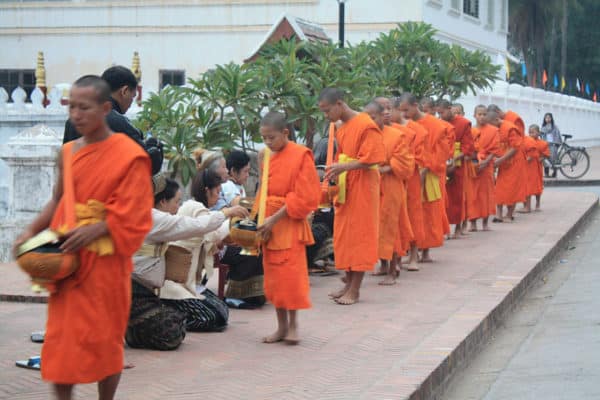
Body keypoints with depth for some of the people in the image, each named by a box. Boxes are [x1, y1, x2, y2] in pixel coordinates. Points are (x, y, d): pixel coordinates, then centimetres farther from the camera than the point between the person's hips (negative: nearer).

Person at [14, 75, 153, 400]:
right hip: (65, 260, 5)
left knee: (104, 339, 5)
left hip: (105, 262, -5)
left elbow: (132, 215, -11)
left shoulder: (129, 155, -8)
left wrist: (93, 230, -22)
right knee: (59, 340, 4)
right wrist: (32, 232, 6)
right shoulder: (68, 152, 9)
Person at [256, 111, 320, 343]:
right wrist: (264, 221, -2)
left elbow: (304, 197, -14)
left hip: (290, 225, -6)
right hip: (270, 225, 6)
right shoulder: (267, 159, 11)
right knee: (273, 276, 7)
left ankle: (293, 325, 7)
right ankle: (282, 326, 15)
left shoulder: (301, 155, -9)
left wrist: (275, 219, -18)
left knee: (291, 274, -5)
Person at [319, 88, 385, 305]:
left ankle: (355, 289, 2)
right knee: (343, 236, 10)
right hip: (344, 190, 8)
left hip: (361, 189, -8)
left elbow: (371, 159, -19)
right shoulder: (340, 130, 12)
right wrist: (334, 173, 3)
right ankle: (349, 282, 20)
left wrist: (343, 167, -25)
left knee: (359, 236, -2)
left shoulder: (366, 125, -14)